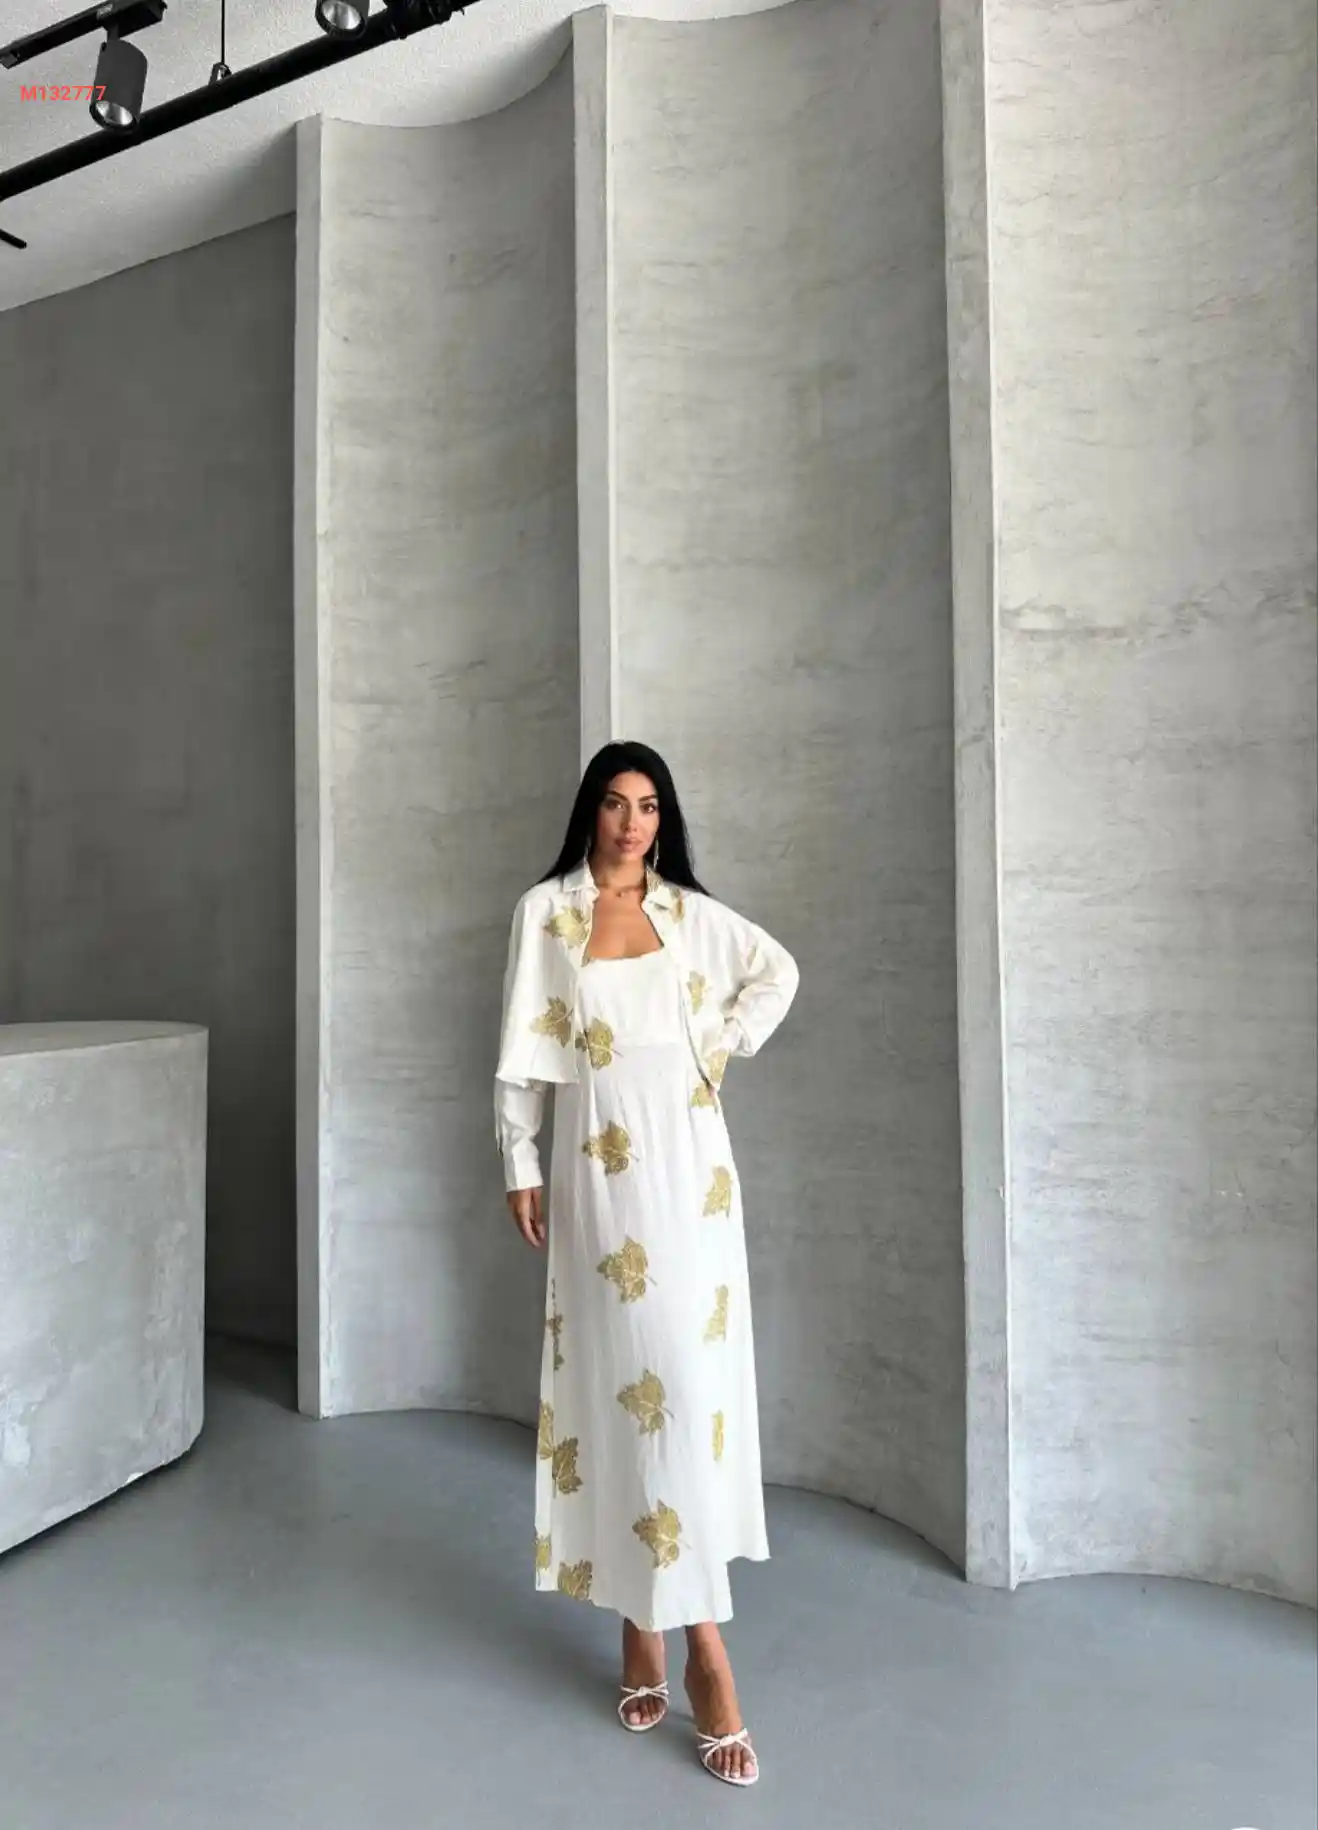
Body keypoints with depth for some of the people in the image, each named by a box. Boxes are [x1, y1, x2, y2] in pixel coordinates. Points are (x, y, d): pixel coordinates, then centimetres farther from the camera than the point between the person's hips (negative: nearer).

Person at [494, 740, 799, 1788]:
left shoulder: (692, 912, 7)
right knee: (619, 1375, 1)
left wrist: (725, 1046, 7)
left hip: (688, 1165, 2)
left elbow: (779, 973, 20)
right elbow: (523, 1053, 1)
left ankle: (663, 1608, 18)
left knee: (692, 1375, 2)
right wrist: (522, 1168, 0)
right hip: (599, 1173, -2)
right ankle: (696, 1641, 14)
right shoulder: (546, 912, 1)